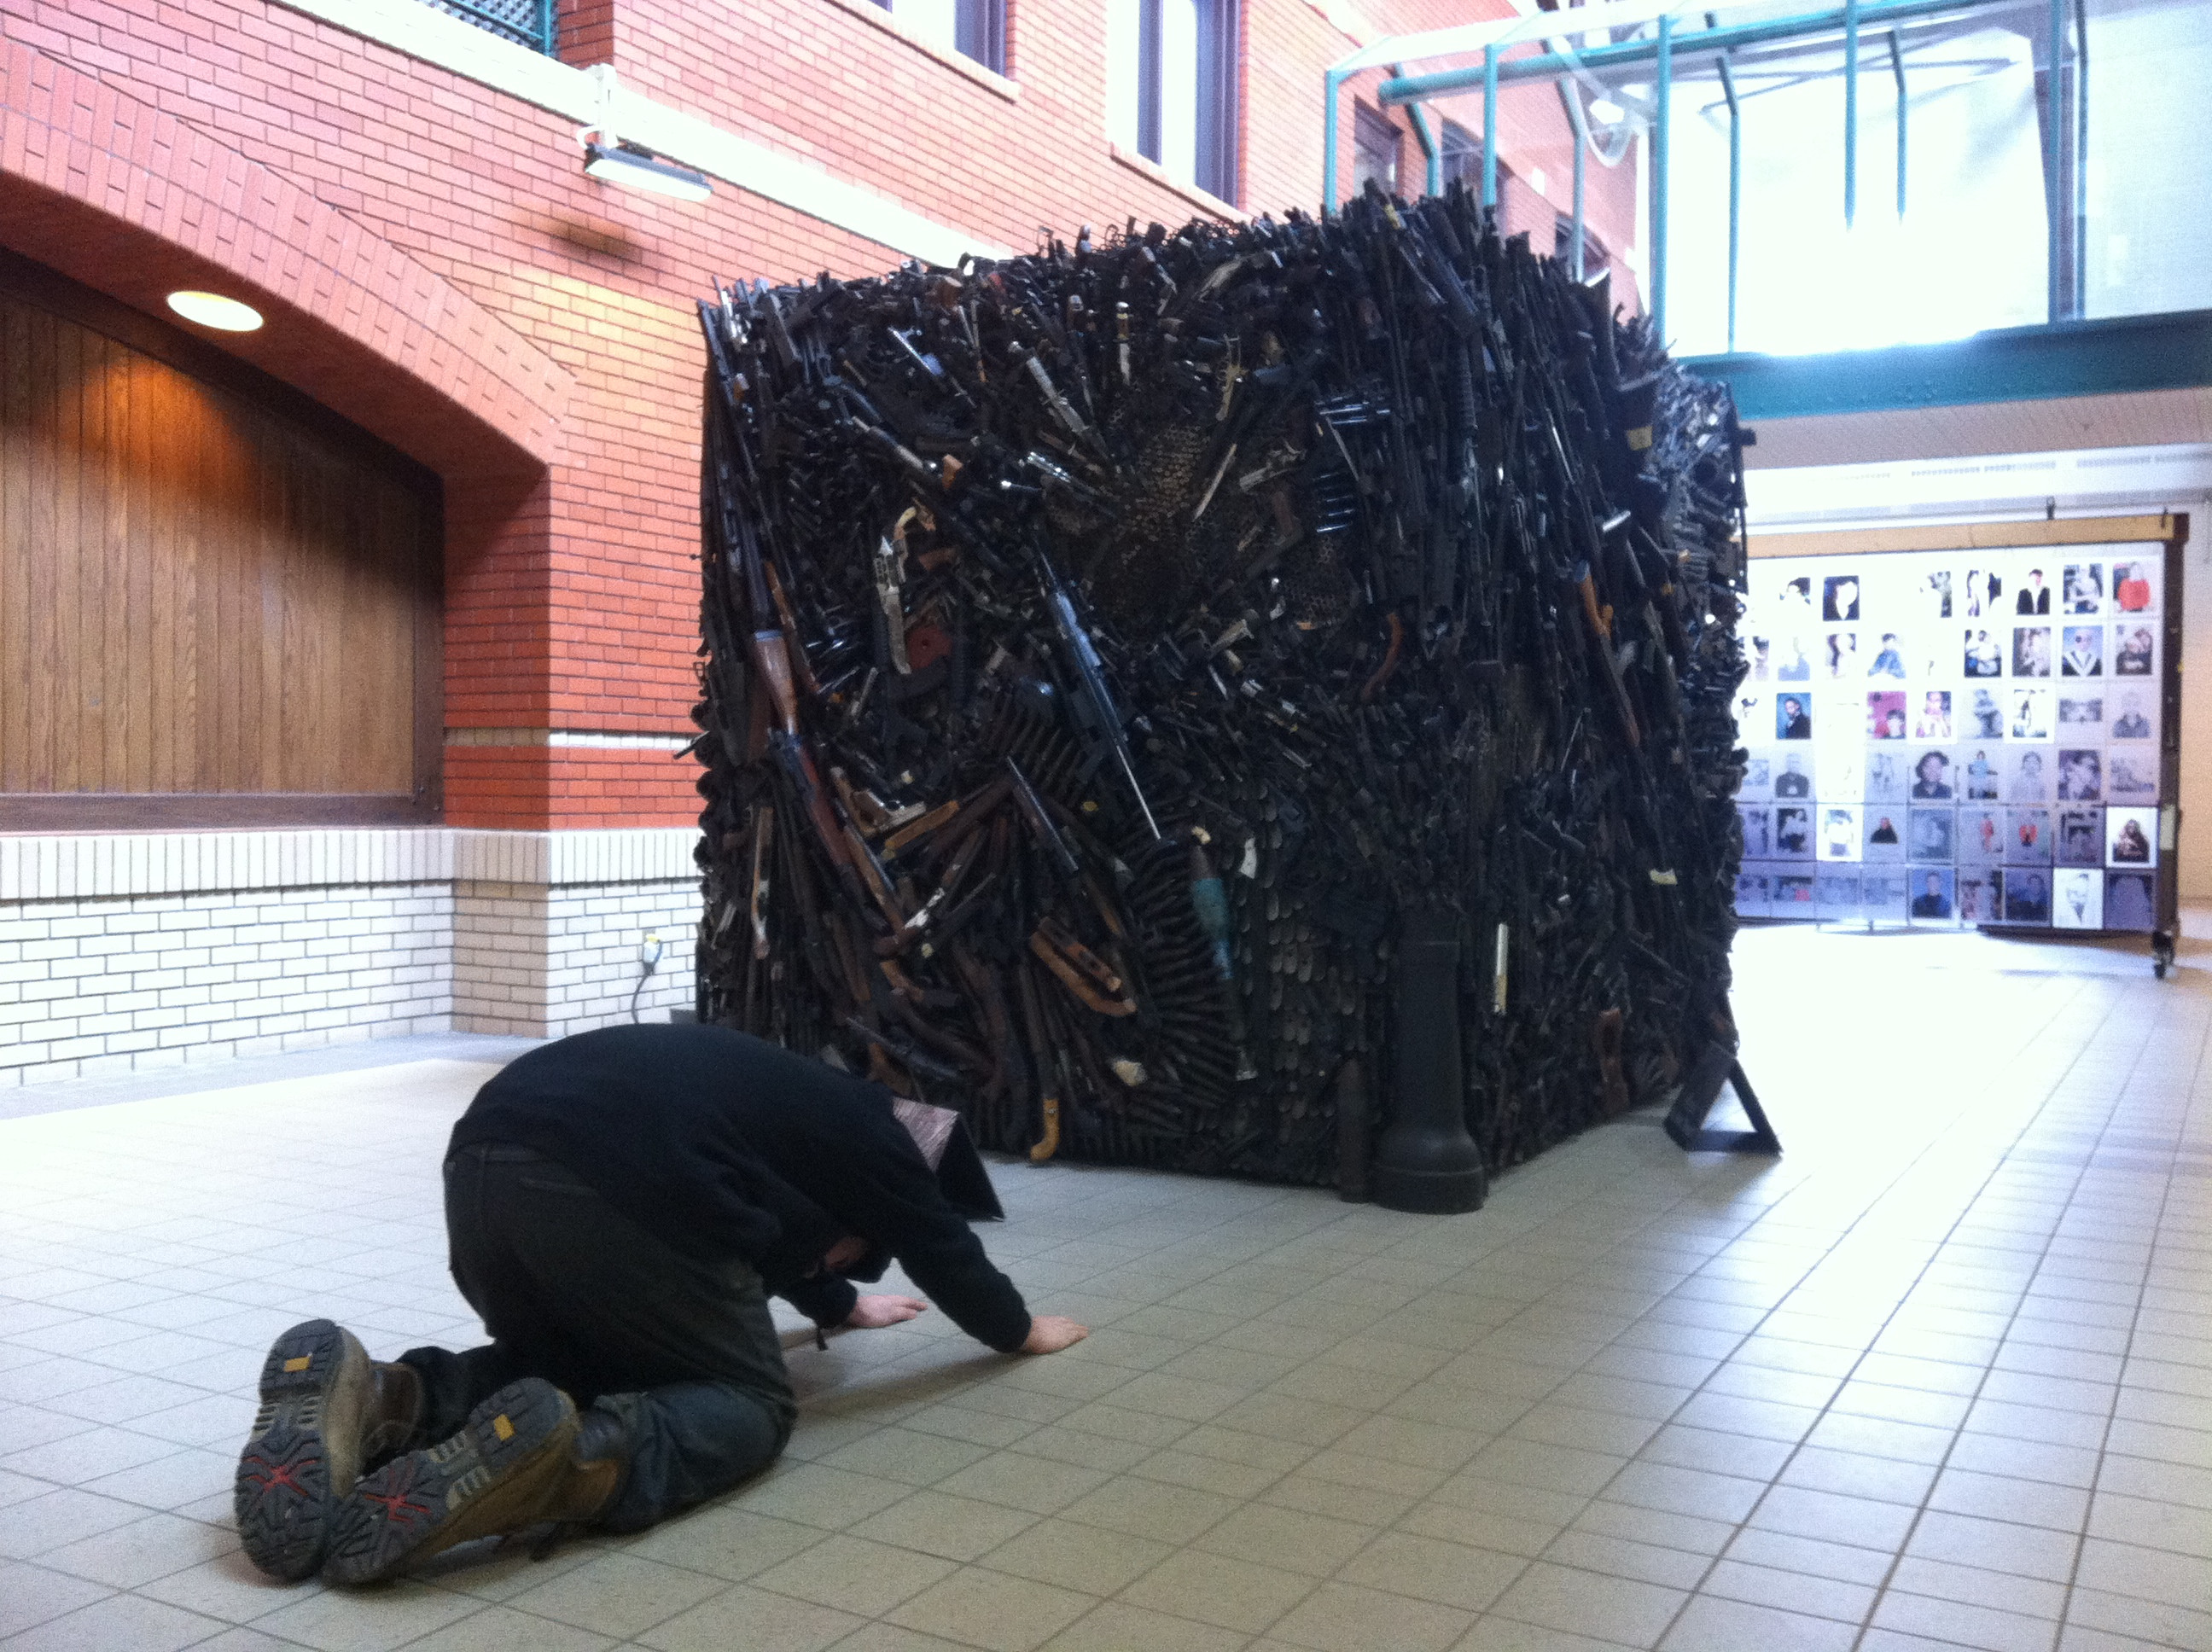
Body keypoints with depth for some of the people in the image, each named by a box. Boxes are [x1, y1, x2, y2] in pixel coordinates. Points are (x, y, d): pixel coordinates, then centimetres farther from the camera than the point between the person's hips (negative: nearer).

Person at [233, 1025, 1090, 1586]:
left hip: (484, 1154, 8)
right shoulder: (866, 1136, 17)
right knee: (747, 1402, 8)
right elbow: (943, 1250, 29)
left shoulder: (805, 1105, 37)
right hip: (616, 1189, -8)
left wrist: (840, 1303, 72)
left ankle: (373, 1400, 0)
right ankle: (562, 1461, -24)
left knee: (571, 1359, 29)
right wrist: (1021, 1329, 48)